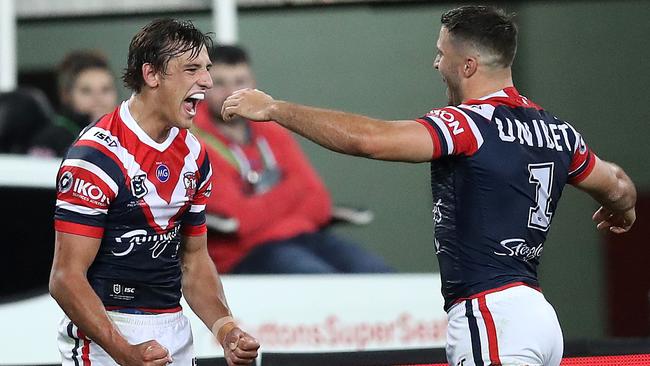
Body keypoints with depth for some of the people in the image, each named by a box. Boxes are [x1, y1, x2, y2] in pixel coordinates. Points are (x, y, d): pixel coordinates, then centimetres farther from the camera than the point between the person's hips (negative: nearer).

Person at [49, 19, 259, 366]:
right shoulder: (97, 155, -16)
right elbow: (66, 278, -19)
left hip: (175, 334, 7)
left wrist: (226, 330, -2)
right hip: (104, 337, -7)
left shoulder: (194, 155, 7)